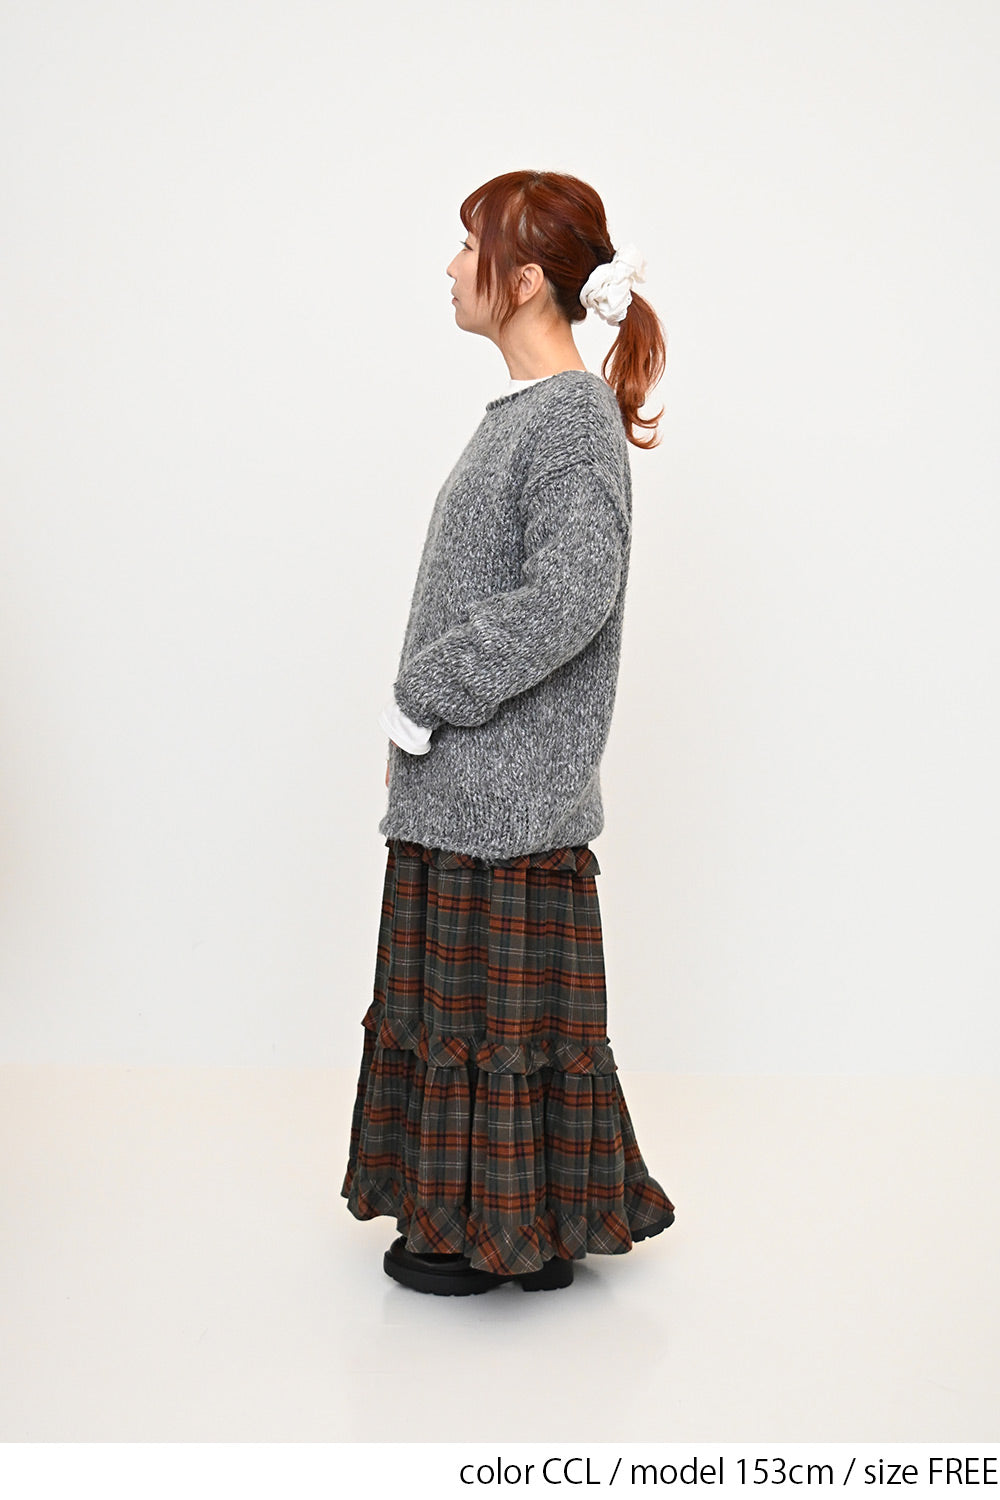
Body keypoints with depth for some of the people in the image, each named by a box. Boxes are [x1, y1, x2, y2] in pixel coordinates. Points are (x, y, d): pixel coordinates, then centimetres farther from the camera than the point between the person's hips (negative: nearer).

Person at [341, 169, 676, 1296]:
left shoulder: (576, 415, -14)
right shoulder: (521, 411, 14)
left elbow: (569, 596, -25)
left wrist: (421, 697, -19)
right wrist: (423, 713, 12)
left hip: (511, 789, -9)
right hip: (462, 779, 9)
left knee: (503, 996, 2)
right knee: (458, 987, 16)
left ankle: (513, 1231, 19)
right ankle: (485, 1210, 31)